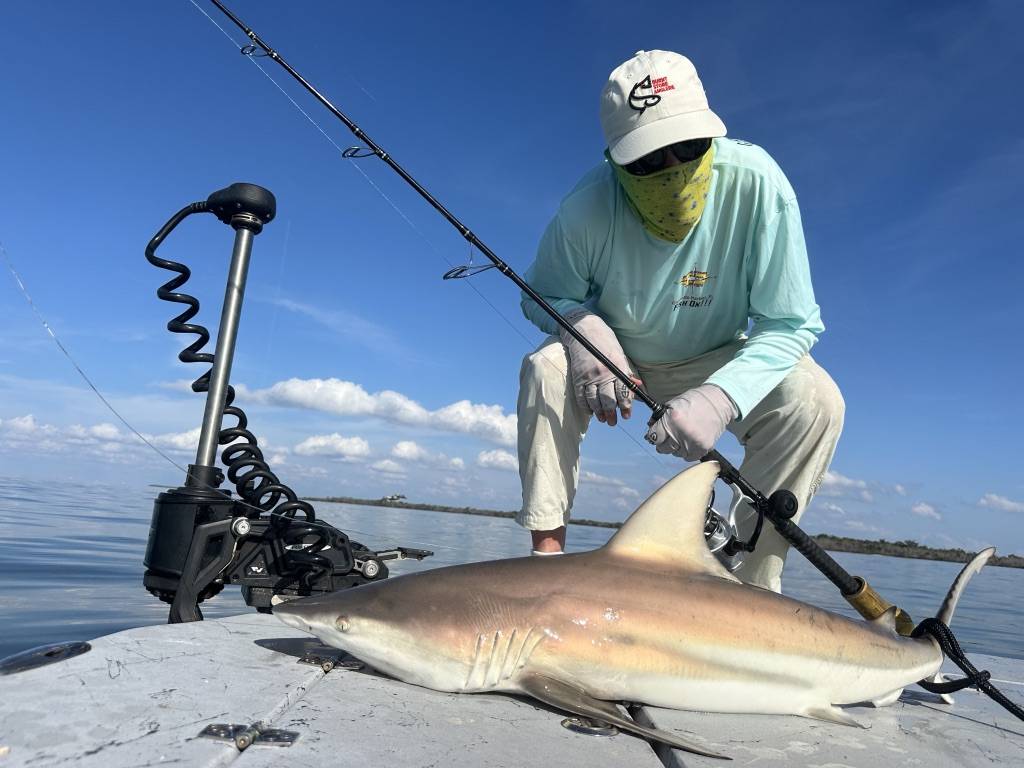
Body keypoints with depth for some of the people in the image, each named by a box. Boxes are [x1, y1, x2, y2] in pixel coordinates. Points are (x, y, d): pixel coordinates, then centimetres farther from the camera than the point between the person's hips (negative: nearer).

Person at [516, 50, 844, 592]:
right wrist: (583, 324, -34)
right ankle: (546, 553, -18)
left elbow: (790, 323, -23)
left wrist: (721, 396, -41)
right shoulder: (589, 207, -25)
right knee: (546, 370, -30)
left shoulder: (754, 181, -26)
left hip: (717, 362, 1)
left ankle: (756, 583, -11)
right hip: (614, 359, 0)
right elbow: (543, 297, -9)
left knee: (814, 399, -25)